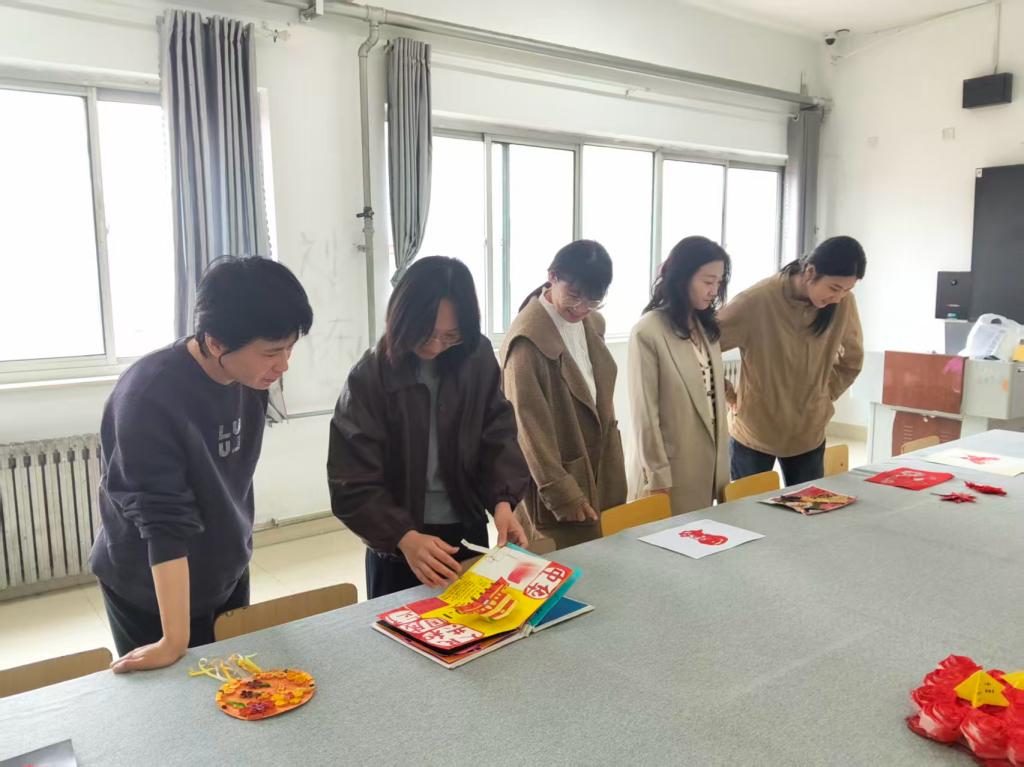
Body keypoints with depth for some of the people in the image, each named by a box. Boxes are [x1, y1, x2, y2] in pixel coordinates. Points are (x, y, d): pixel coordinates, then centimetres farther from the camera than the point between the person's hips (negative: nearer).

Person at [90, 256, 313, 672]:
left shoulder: (251, 373, -11)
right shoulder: (148, 399, -31)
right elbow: (165, 523, -32)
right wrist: (174, 642, -30)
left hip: (227, 575, 6)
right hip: (150, 594, -6)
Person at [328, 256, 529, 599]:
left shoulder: (479, 357, -6)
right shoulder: (370, 377, -16)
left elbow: (498, 435, -4)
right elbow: (353, 482, -18)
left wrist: (503, 501, -21)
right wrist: (404, 537, -32)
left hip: (468, 534, 3)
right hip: (396, 544, -3)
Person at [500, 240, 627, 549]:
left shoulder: (593, 324, 6)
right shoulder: (528, 339, -19)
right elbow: (530, 424, -18)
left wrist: (613, 475, 14)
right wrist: (563, 494, -16)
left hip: (598, 476, 7)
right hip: (556, 481, -7)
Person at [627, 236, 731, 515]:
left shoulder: (707, 326, 8)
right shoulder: (648, 332, -15)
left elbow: (715, 396, 12)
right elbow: (644, 412, -14)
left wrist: (721, 463, 11)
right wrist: (657, 475, -12)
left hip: (709, 464, 7)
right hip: (670, 467, -7)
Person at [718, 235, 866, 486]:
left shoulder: (844, 303, -9)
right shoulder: (757, 301, -21)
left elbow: (852, 360, 9)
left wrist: (825, 395, 2)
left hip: (809, 434, 3)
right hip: (754, 433, -3)